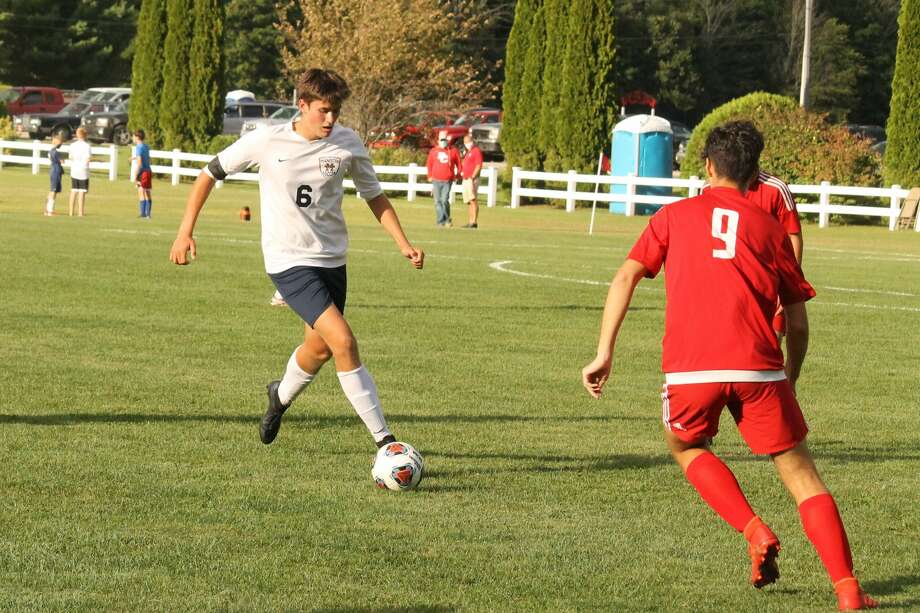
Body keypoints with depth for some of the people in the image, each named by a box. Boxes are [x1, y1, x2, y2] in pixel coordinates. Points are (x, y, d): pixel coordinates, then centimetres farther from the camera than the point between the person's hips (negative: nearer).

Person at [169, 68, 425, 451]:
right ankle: (384, 440, -17)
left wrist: (403, 243, -2)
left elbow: (374, 196, 10)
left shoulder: (348, 144, -3)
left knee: (320, 348, 15)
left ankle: (281, 397, 49)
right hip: (288, 261, -5)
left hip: (331, 259, 5)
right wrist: (185, 232, -4)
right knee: (343, 341, -19)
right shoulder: (266, 142, -11)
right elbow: (210, 174, 1)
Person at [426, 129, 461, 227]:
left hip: (448, 181, -2)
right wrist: (430, 177, 9)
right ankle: (440, 221, 5)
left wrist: (457, 175, 5)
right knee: (438, 201, 0)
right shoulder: (433, 151, 8)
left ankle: (447, 219, 7)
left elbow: (459, 164, 13)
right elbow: (429, 165, 16)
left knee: (445, 200, -12)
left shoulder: (454, 151, 5)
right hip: (436, 180, 2)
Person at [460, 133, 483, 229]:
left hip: (472, 180, -10)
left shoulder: (476, 151, -7)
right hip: (466, 180, 10)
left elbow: (478, 166, -16)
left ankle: (474, 222, -21)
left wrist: (472, 177, -21)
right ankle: (471, 222, 11)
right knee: (469, 201, 9)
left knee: (472, 200, -15)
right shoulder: (468, 152, 22)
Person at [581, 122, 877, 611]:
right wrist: (789, 379, 27)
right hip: (758, 368, 0)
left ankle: (755, 532, 9)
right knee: (800, 473, 8)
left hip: (689, 368, 0)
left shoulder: (674, 217, 15)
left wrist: (604, 353, 4)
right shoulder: (769, 227, 16)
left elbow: (625, 278, 5)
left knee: (685, 446, 29)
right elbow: (797, 321, 15)